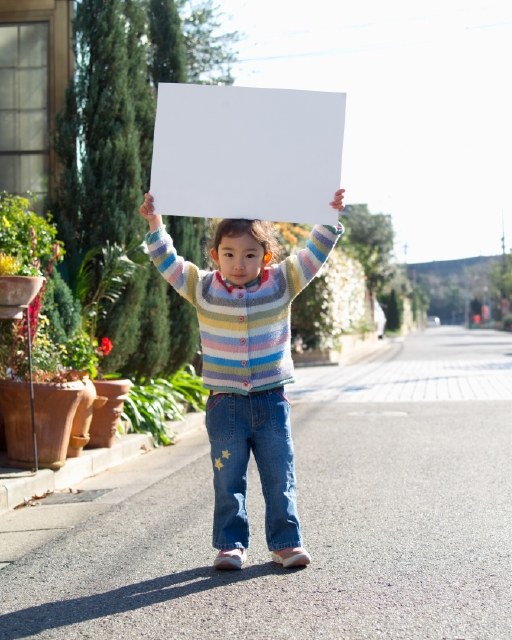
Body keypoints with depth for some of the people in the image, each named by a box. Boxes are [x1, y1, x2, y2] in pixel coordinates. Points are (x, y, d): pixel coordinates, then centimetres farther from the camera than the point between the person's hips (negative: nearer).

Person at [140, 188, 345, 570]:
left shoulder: (281, 283, -1)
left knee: (280, 480, 8)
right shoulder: (204, 288, -1)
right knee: (228, 483, 7)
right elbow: (169, 263, -2)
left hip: (272, 402, 0)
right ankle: (231, 544, 16)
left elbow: (315, 253, -1)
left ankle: (286, 542, 18)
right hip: (226, 405, 0)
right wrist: (155, 225, -12)